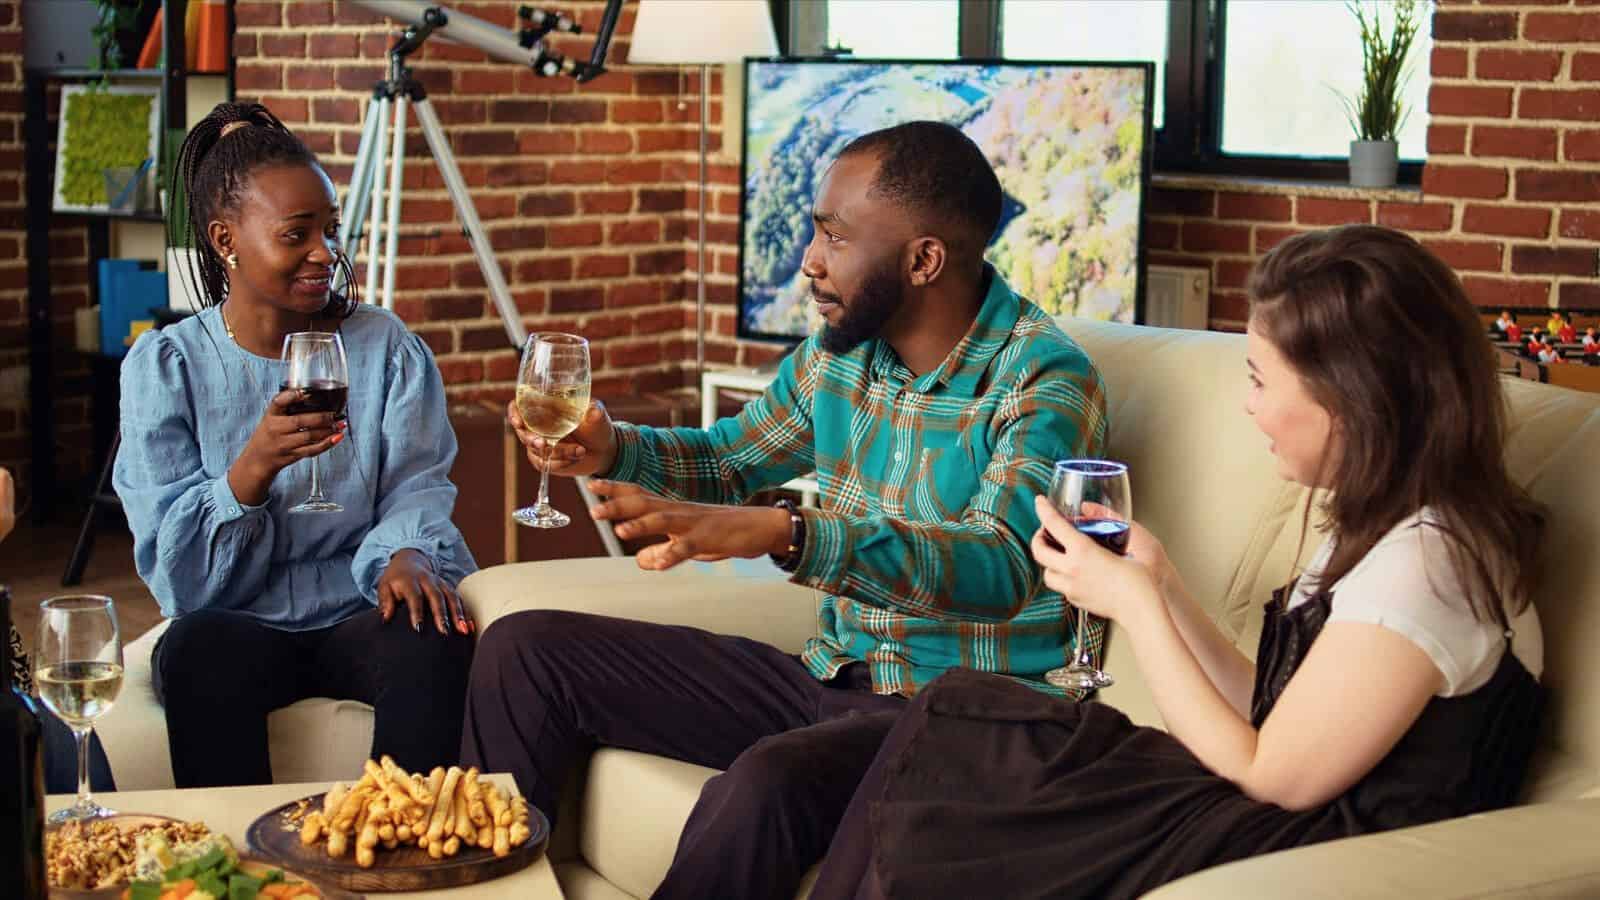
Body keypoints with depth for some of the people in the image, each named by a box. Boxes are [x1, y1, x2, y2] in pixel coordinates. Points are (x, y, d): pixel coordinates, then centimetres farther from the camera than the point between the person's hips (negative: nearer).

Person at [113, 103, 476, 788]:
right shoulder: (164, 365, 0)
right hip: (236, 622, -1)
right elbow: (176, 571, -6)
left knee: (433, 640, -31)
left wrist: (407, 553, -27)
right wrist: (252, 469, -25)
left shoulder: (387, 348, 6)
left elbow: (416, 488, -2)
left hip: (359, 612, 1)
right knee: (197, 651, -34)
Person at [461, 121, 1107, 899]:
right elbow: (728, 460, 22)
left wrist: (782, 534, -45)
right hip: (832, 678, 8)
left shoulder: (1043, 380, -17)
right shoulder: (840, 352, 6)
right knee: (526, 650, 3)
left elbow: (998, 566, -33)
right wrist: (612, 450, 0)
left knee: (770, 781, -39)